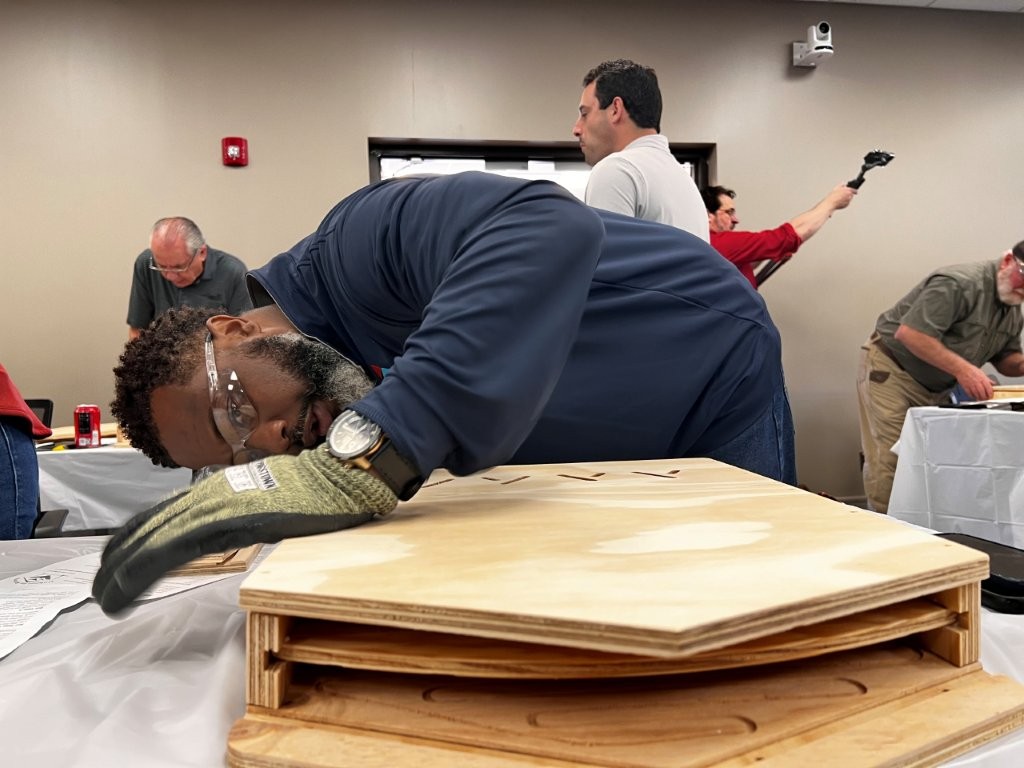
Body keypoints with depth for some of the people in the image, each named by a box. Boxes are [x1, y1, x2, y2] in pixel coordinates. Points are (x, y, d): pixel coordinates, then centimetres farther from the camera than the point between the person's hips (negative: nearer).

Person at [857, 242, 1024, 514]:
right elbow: (909, 333, -29)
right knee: (889, 460, -11)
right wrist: (962, 368, -30)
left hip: (936, 389, 9)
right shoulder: (959, 284, -22)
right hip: (890, 369, -8)